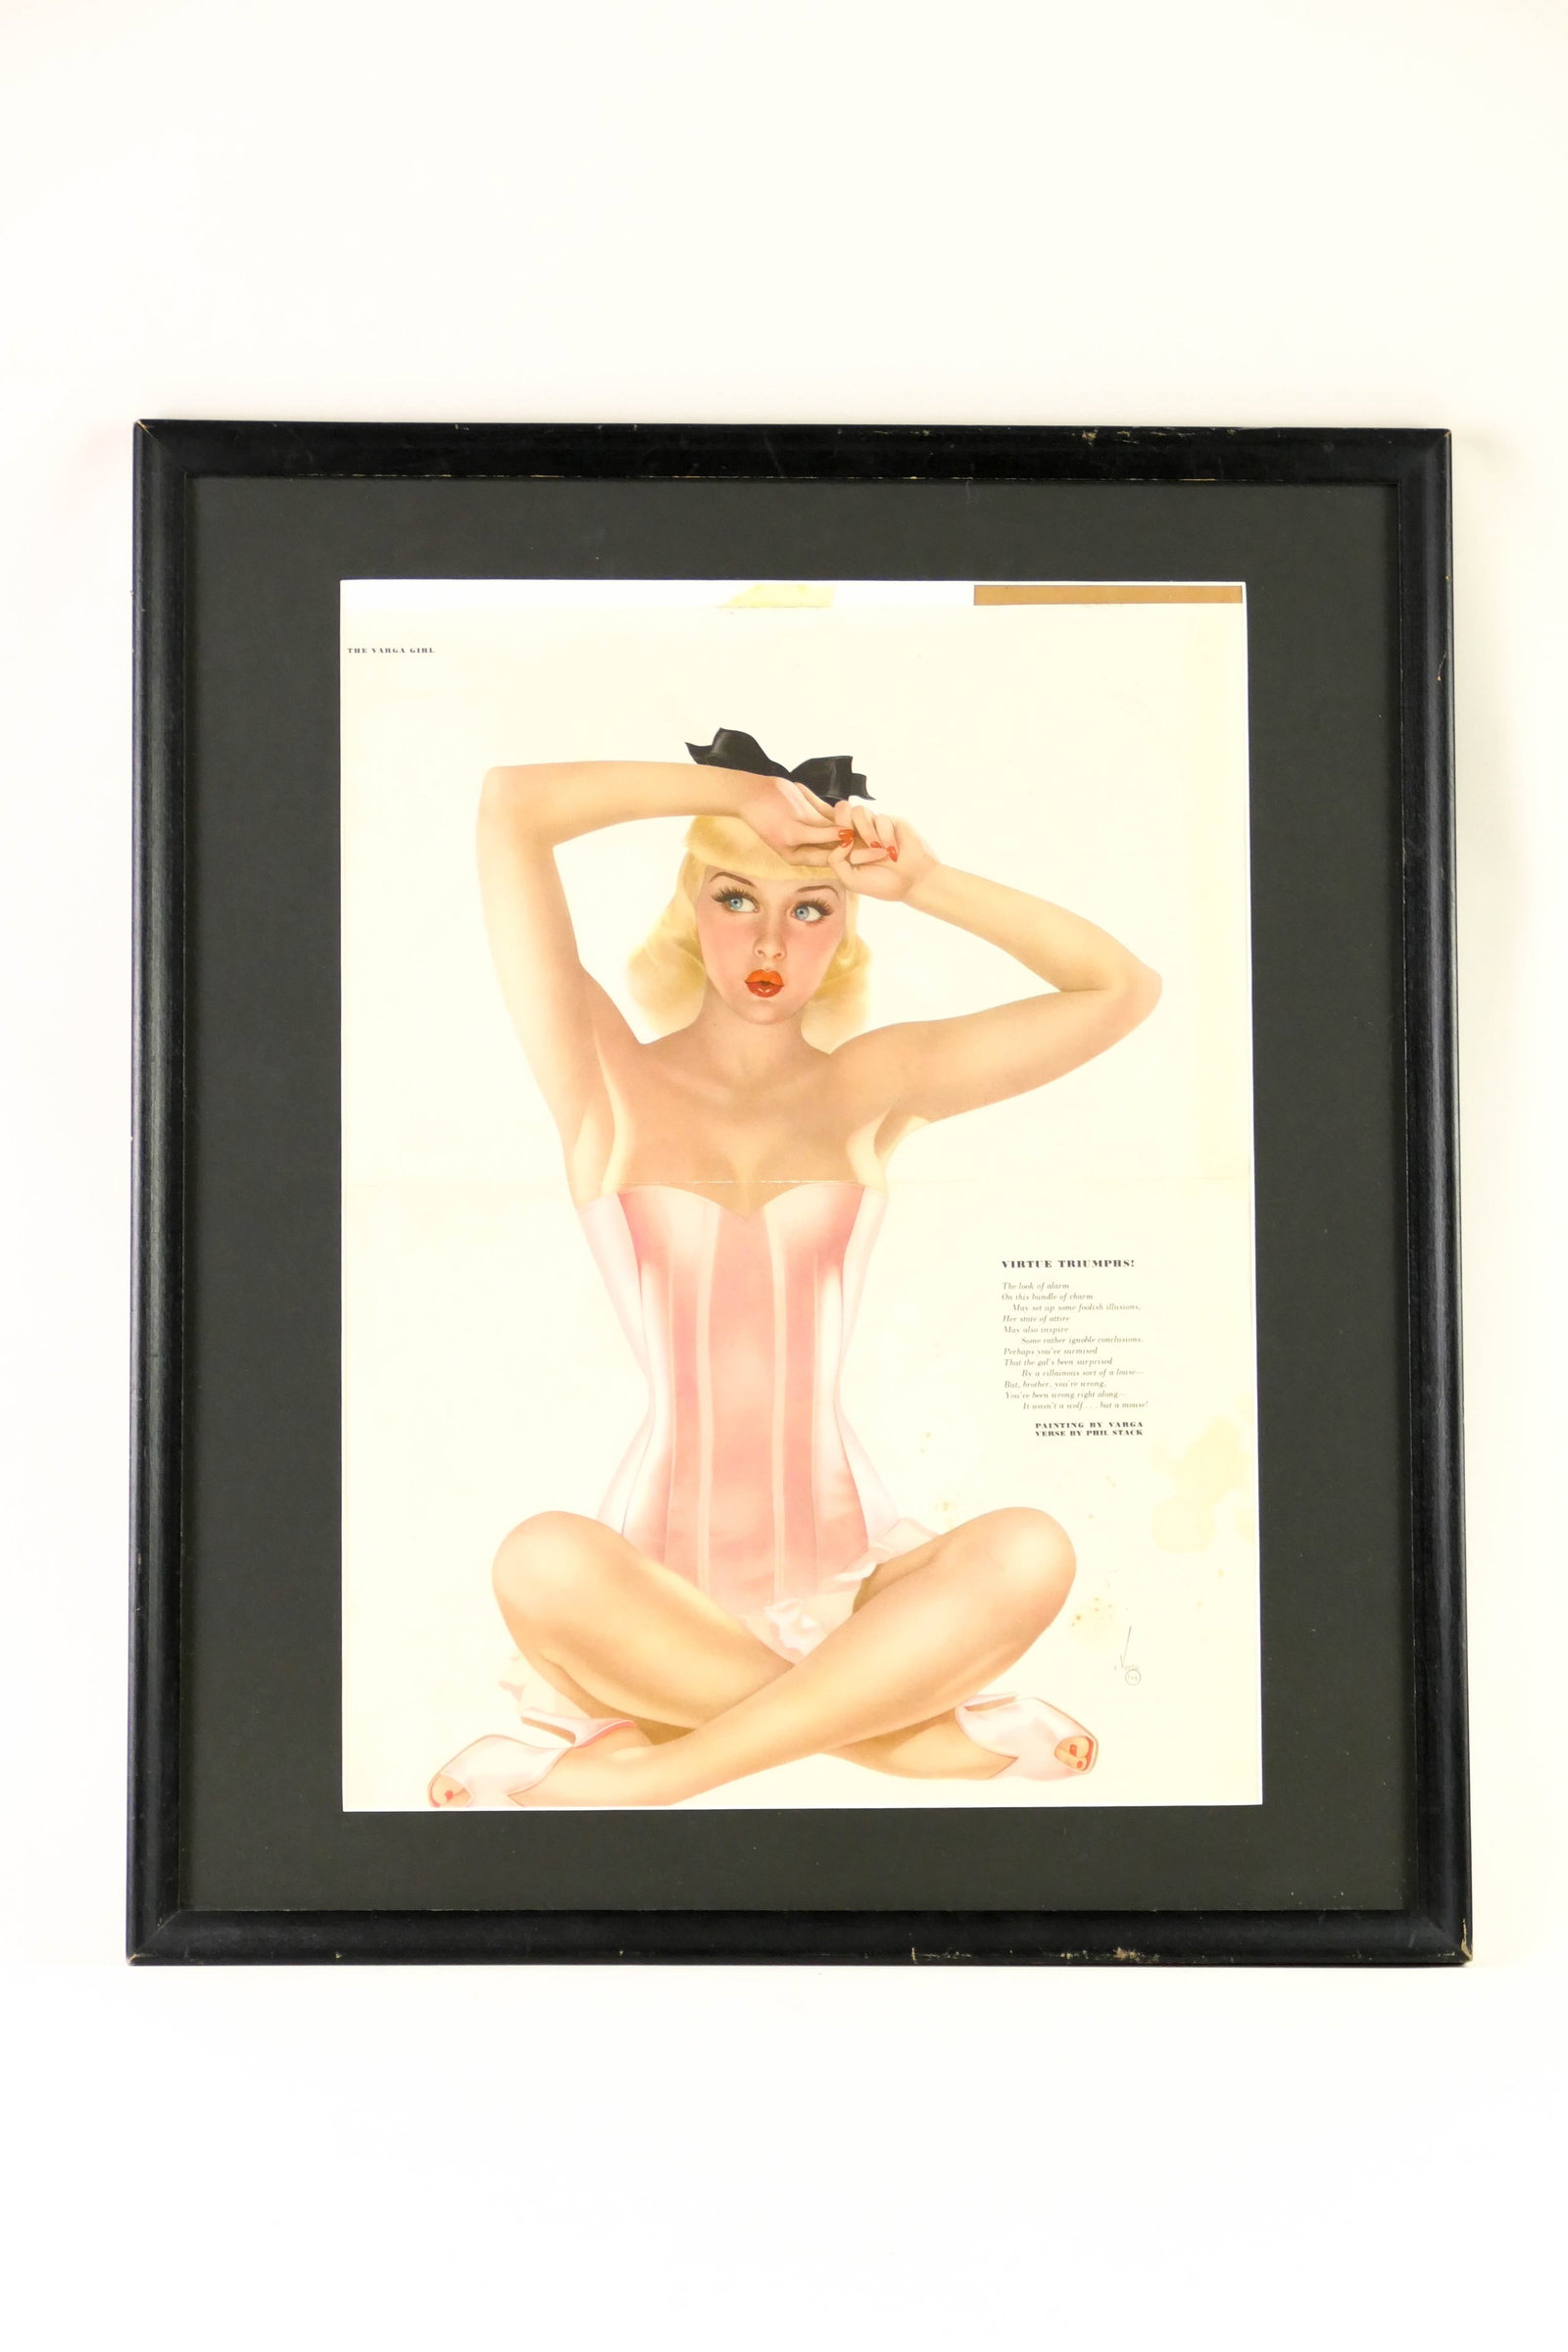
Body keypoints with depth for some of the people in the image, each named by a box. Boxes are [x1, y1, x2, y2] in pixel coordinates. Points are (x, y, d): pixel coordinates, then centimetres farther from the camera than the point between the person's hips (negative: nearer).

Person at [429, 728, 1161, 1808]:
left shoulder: (870, 1087, 11)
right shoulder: (613, 1083, 4)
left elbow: (1124, 989, 9)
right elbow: (512, 807, -7)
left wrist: (927, 884, 1)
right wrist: (739, 790, -1)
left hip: (847, 1573, 2)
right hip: (662, 1587, -2)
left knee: (1028, 1554, -29)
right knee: (544, 1563, -35)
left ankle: (637, 1765, -23)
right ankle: (928, 1725, -19)